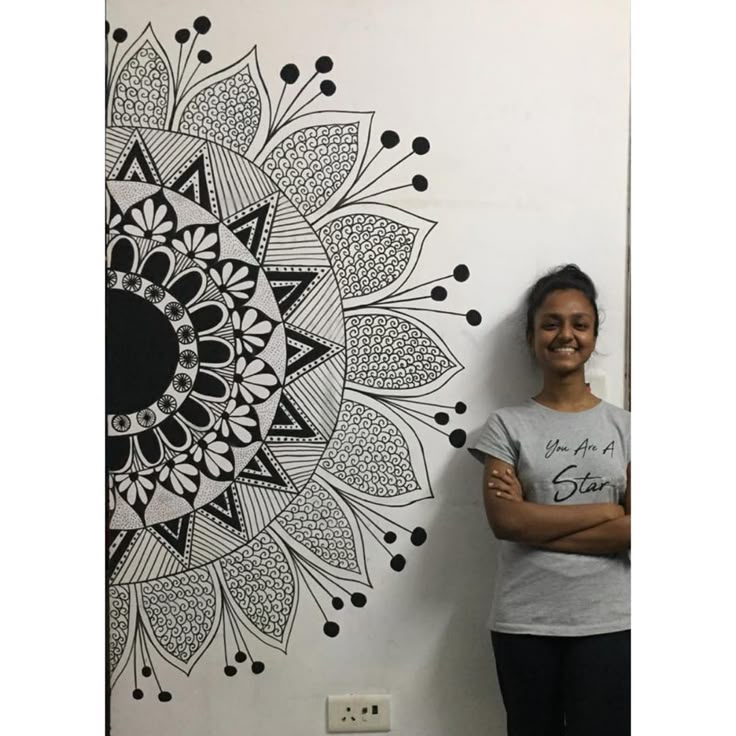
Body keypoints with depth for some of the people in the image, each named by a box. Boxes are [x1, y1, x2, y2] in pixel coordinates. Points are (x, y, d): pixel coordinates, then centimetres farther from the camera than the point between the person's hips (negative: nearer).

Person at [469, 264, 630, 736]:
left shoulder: (624, 426, 3)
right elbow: (505, 520, -13)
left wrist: (535, 524, -13)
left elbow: (632, 530, -8)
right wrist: (606, 510, -11)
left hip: (608, 623, 1)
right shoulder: (508, 425, 0)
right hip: (525, 622, 0)